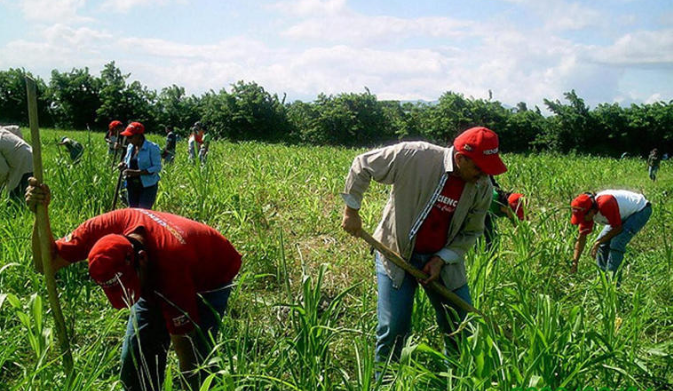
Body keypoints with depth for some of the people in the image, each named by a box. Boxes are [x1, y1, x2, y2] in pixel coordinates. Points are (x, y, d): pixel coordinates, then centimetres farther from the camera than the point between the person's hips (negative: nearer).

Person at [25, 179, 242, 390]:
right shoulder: (103, 228, -30)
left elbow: (185, 351, -35)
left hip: (210, 278, -5)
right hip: (156, 278, 5)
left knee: (196, 368, -16)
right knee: (133, 359, 0)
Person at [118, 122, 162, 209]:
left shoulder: (152, 148, -14)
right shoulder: (130, 147, 7)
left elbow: (157, 168, -18)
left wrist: (136, 172, -25)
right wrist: (124, 164, -4)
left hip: (148, 186, -7)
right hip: (132, 185, 7)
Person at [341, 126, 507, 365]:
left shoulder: (483, 188, -10)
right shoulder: (414, 156, -23)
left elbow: (471, 232, 2)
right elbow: (362, 166, -12)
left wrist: (442, 260, -11)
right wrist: (351, 211, -7)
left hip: (444, 260, 4)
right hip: (396, 254, -4)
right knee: (394, 330, -4)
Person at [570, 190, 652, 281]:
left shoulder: (605, 204, -38)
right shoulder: (586, 212, -14)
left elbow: (618, 228, -25)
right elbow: (581, 237, -10)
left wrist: (598, 243, -20)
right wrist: (574, 264, -13)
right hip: (626, 213, 8)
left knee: (617, 243, -22)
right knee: (602, 244, 3)